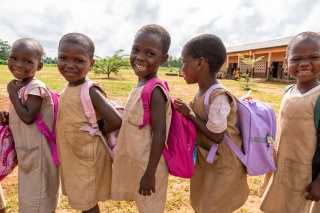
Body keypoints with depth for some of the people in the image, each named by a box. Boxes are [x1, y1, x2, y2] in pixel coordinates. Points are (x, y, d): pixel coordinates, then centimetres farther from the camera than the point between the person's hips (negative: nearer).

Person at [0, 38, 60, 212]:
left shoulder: (35, 88, -22)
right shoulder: (18, 86, 5)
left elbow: (28, 118, -27)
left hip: (38, 152, -9)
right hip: (25, 151, 9)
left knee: (38, 197, 10)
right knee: (28, 191, 26)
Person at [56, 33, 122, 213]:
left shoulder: (90, 91, -23)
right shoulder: (68, 87, 1)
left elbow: (115, 121, -31)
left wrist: (96, 133, -16)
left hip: (88, 157, -7)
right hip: (71, 155, 8)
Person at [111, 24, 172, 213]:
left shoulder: (155, 90, -23)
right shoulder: (140, 87, 3)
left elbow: (160, 134, -25)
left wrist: (150, 173, -21)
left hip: (148, 165, -8)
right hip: (137, 161, 8)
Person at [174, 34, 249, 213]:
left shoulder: (218, 97, -29)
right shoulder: (202, 92, -2)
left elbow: (216, 136, -27)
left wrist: (189, 114, -22)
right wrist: (186, 113, -8)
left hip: (223, 167, -8)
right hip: (206, 162, 8)